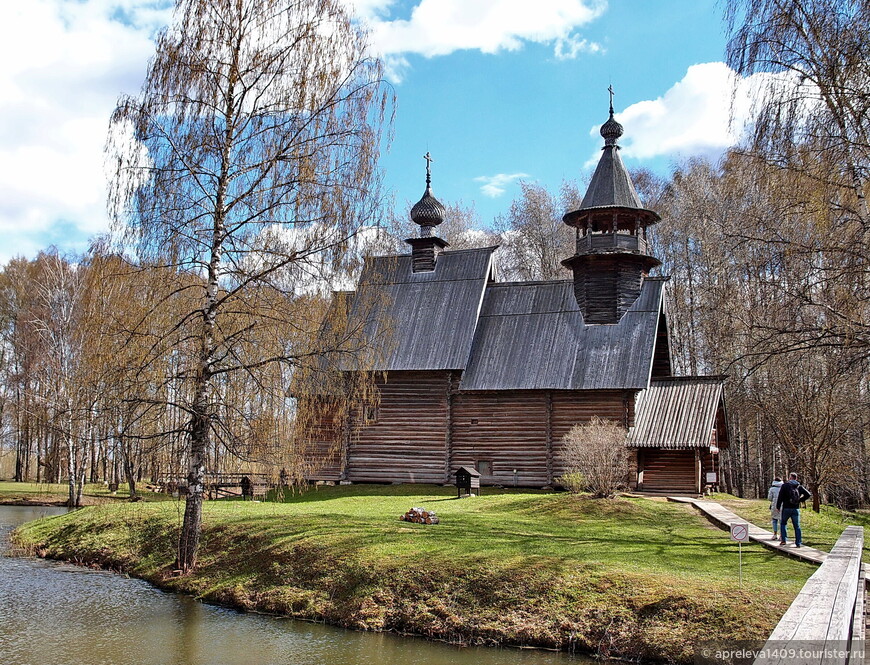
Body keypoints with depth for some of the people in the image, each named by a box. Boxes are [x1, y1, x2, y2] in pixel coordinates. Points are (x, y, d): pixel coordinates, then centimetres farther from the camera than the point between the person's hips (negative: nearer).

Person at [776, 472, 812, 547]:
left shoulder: (785, 486, -5)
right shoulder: (799, 487, 5)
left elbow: (780, 497, -10)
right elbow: (808, 494, -1)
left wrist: (778, 506, -2)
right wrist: (800, 500, 7)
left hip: (786, 508, -3)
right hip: (796, 509, 3)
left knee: (783, 523, 15)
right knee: (797, 526, 7)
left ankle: (784, 540, 6)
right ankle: (798, 543, 5)